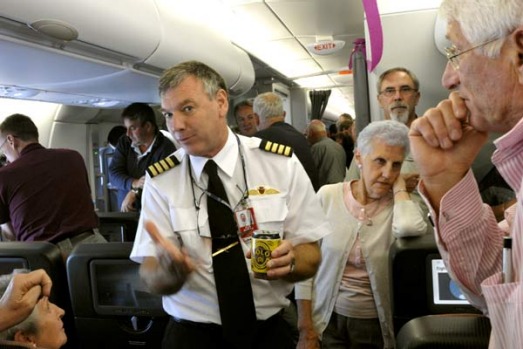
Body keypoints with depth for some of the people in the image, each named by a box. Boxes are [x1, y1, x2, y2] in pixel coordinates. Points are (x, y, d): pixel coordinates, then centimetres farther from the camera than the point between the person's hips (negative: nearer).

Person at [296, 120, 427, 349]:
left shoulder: (400, 203, -7)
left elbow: (410, 228, -33)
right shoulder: (328, 196, -7)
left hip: (376, 324, 1)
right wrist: (306, 331, -5)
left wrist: (399, 187, -15)